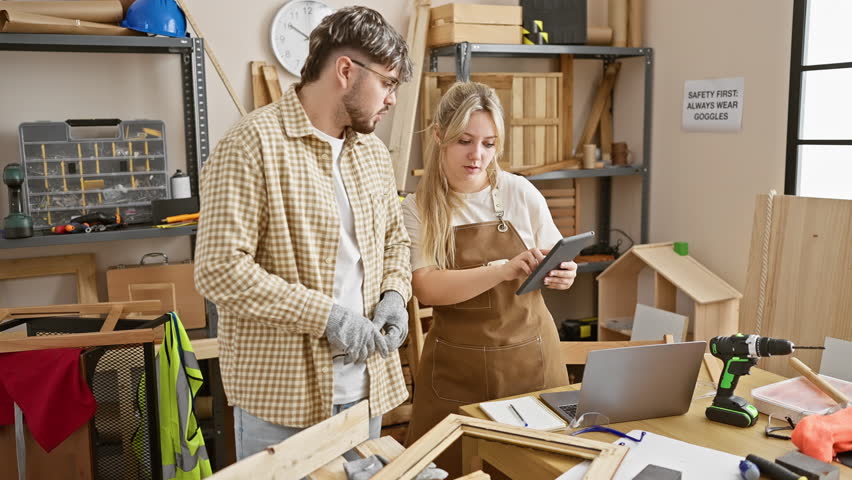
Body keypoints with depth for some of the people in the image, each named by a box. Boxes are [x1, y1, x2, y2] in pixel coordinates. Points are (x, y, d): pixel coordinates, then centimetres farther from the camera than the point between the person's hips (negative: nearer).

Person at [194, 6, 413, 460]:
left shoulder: (373, 151, 8)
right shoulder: (253, 143, -16)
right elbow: (220, 268, -20)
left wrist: (394, 294, -1)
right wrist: (325, 315, -21)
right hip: (282, 393, -6)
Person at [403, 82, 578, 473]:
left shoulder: (520, 193, -3)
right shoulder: (416, 209, -6)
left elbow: (559, 267, 5)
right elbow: (427, 288, -18)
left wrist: (563, 275, -18)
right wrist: (503, 271, -31)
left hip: (530, 356, 1)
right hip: (455, 365, -1)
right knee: (451, 464, 8)